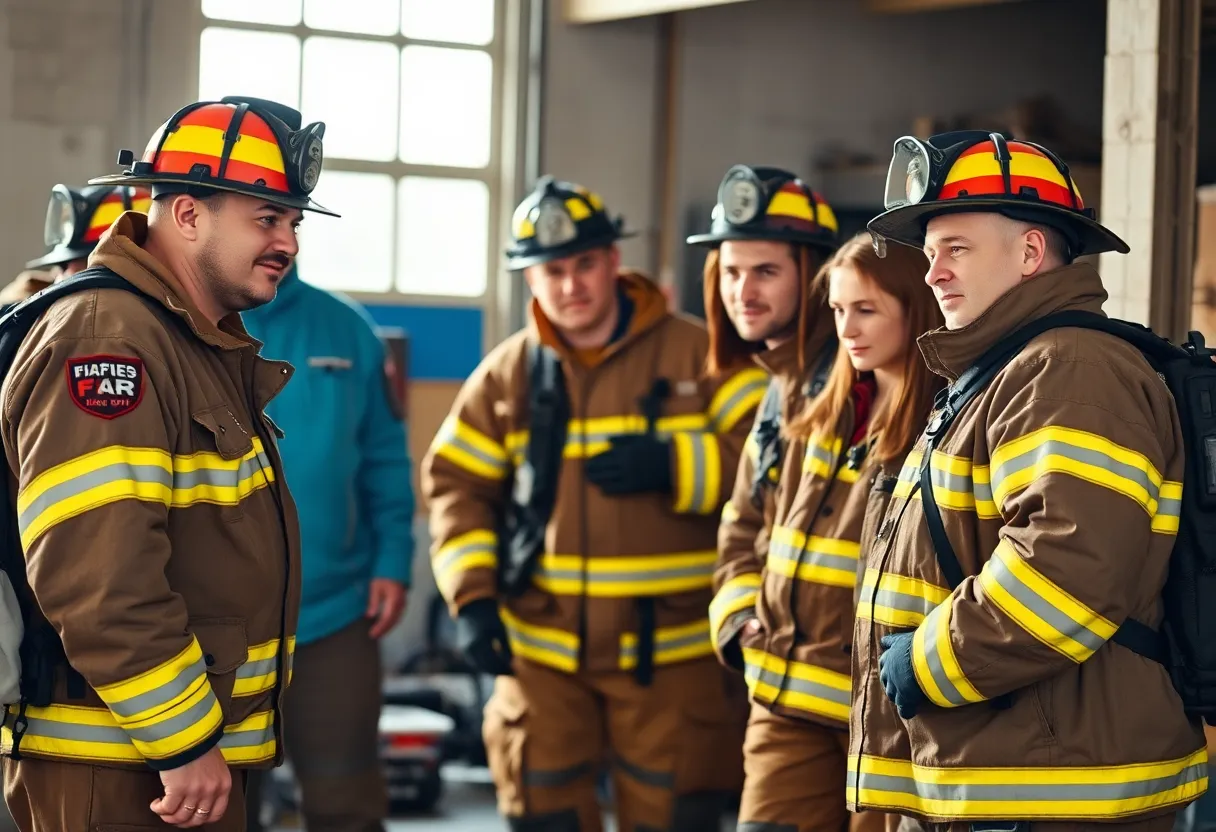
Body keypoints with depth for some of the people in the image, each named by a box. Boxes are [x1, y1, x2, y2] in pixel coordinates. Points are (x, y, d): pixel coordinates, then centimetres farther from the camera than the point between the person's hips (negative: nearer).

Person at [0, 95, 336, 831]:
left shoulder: (207, 346, 16)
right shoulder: (107, 341, -17)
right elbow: (93, 573, -26)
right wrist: (183, 742, -22)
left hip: (196, 750, 10)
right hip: (120, 770, -10)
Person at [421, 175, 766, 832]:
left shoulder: (696, 354, -2)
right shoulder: (506, 374, 7)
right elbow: (455, 485, 8)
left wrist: (675, 465, -19)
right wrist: (471, 597, -4)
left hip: (669, 650, -2)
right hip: (541, 650, 3)